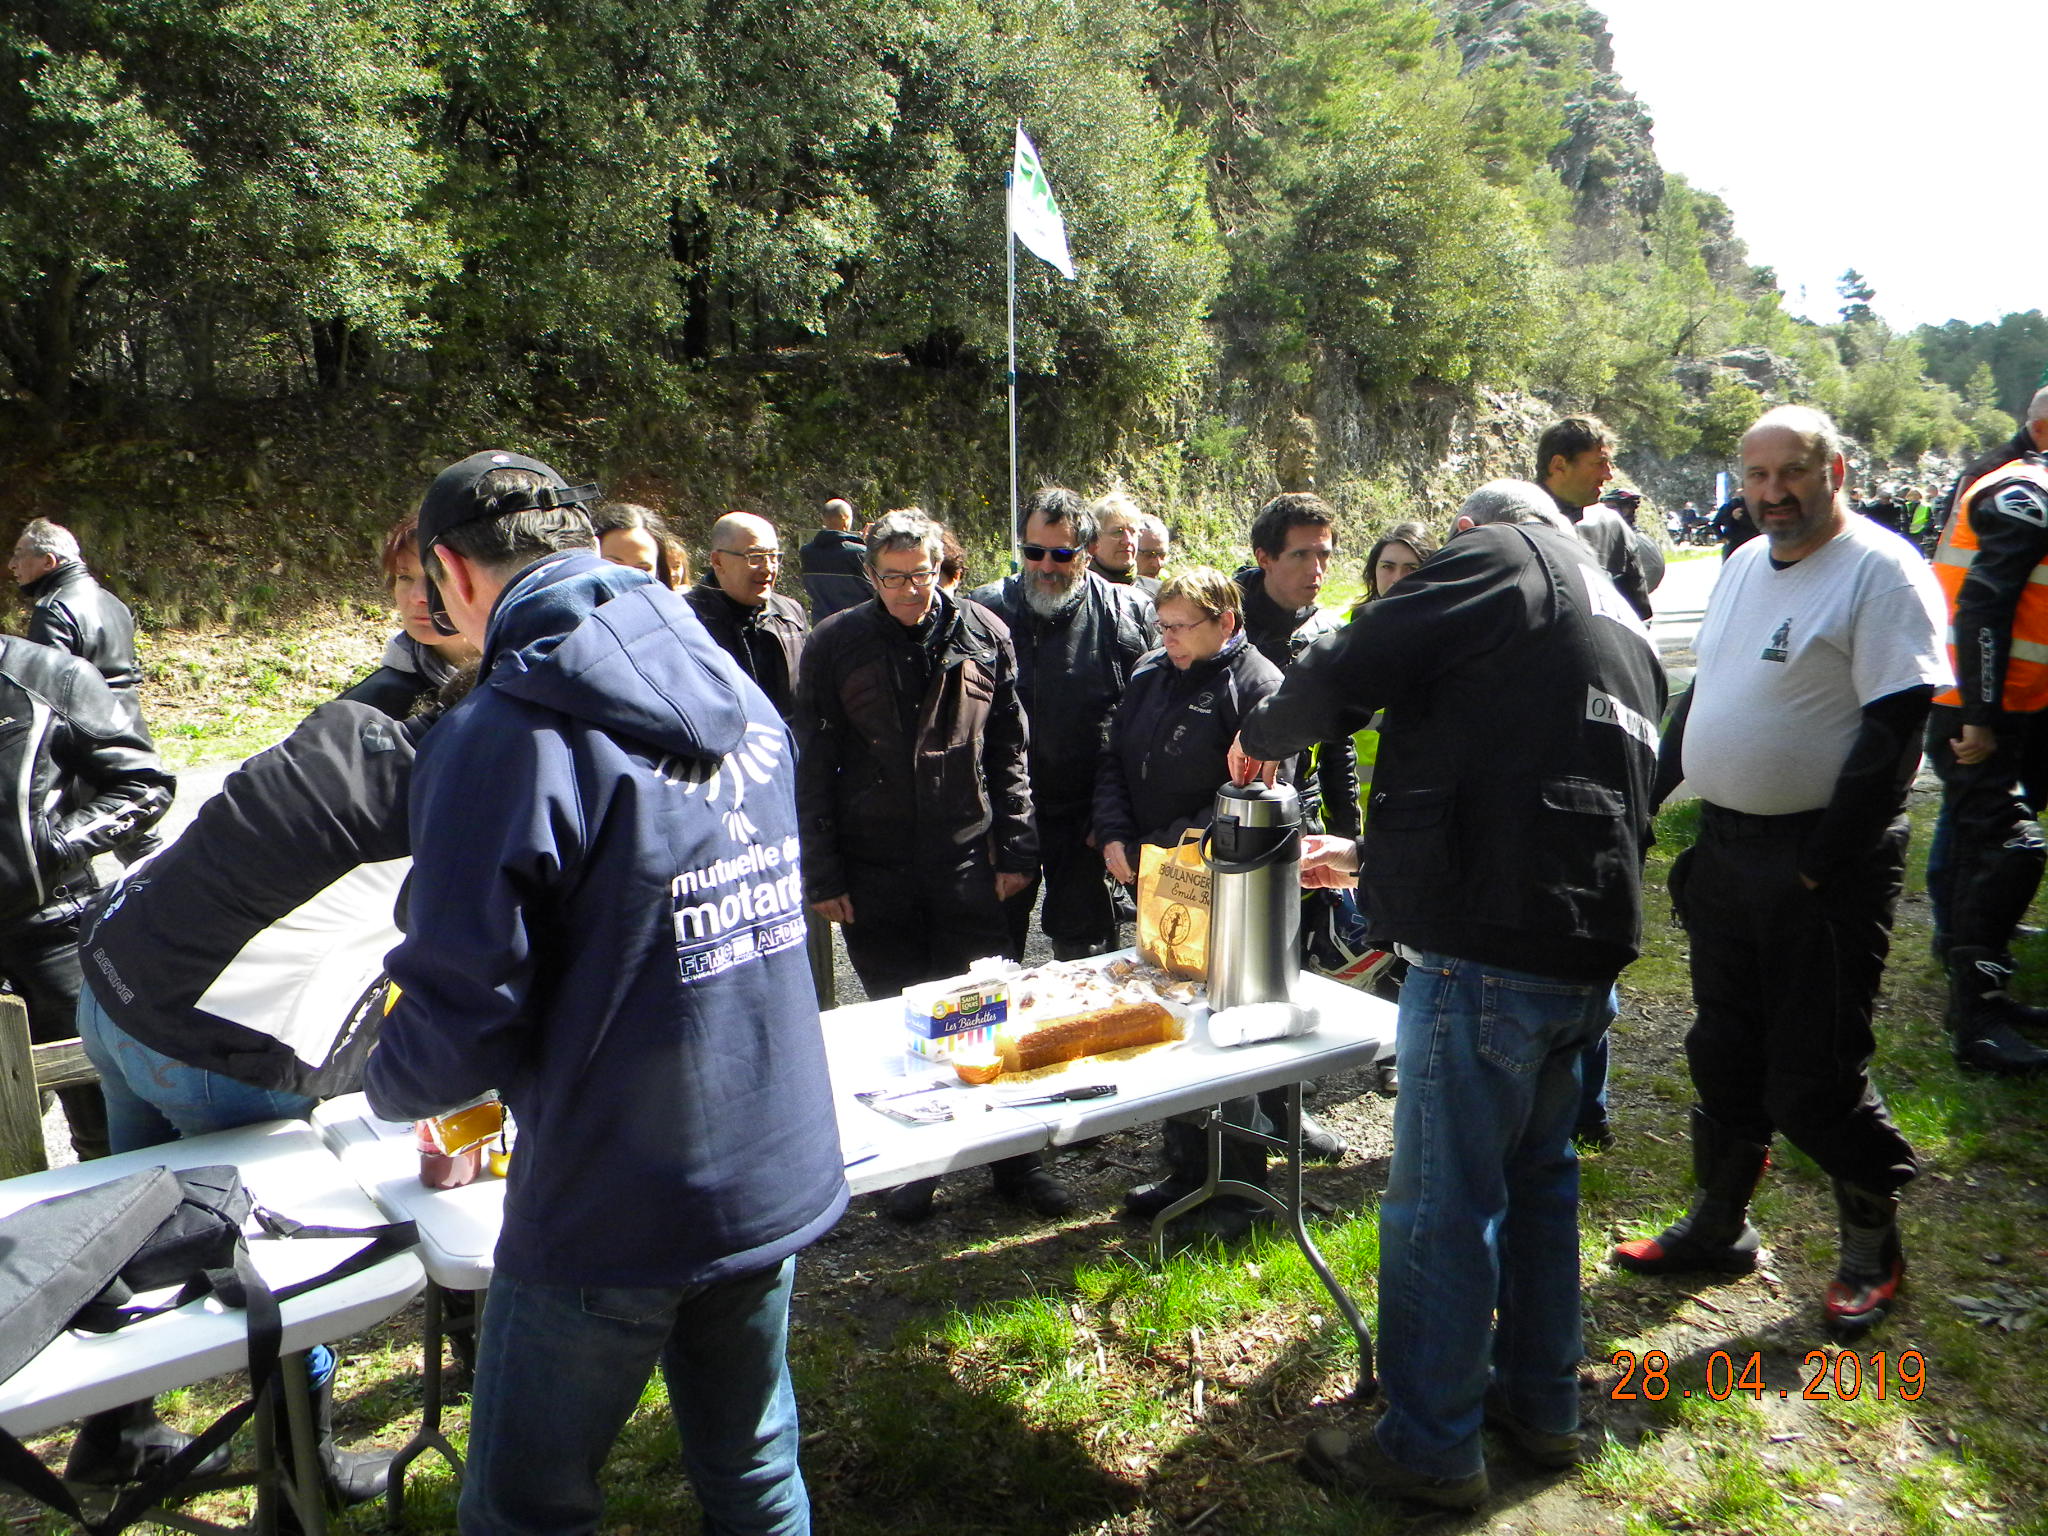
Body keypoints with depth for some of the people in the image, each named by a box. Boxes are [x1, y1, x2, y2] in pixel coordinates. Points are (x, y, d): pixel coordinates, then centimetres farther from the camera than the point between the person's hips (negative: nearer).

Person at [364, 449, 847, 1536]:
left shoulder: (502, 735, -19)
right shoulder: (737, 692, 3)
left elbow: (459, 1025, -19)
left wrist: (386, 1078, 6)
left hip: (612, 1216, -6)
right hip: (776, 1181, 7)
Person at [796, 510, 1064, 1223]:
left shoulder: (984, 634, 2)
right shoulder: (835, 644, -2)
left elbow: (1009, 750, 7)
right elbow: (813, 768, 0)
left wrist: (1015, 850, 1)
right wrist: (823, 875, -4)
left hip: (968, 862, 1)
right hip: (874, 870, 0)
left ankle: (1015, 1159, 22)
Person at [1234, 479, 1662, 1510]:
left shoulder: (1503, 555, -3)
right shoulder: (1623, 629, 24)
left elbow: (1348, 670, -14)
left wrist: (1260, 738, 6)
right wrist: (1373, 856, 32)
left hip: (1486, 952, -9)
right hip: (1586, 953, 9)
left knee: (1442, 1203, 2)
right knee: (1537, 1174, 23)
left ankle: (1432, 1446, 16)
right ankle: (1540, 1403, 37)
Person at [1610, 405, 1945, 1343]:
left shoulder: (1882, 571, -12)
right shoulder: (1743, 564, 12)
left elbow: (1896, 729, -18)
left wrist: (1821, 866, -20)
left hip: (1821, 864, -7)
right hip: (1724, 847, 7)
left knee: (1815, 1075, 1)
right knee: (1724, 1054, 16)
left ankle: (1873, 1250, 25)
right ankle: (1718, 1228, 31)